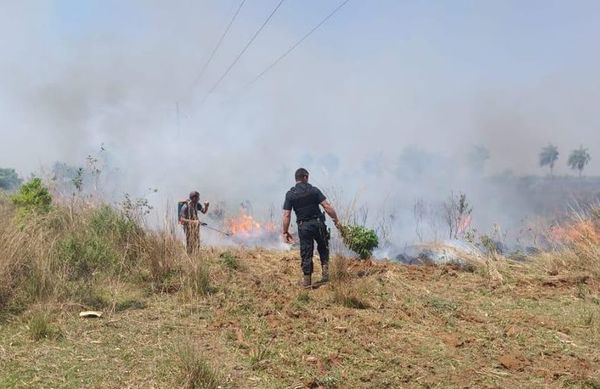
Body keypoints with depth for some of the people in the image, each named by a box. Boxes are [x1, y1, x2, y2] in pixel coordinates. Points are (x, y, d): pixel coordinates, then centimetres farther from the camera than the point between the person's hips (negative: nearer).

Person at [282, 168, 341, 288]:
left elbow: (286, 215, -5)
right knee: (323, 247, 20)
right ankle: (325, 270, 4)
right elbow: (327, 206, -9)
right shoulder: (314, 190, -3)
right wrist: (336, 220, -1)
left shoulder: (290, 194, -2)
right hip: (318, 223, 0)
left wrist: (285, 232, 2)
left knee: (306, 253, 8)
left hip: (303, 226, 0)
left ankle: (307, 280, 11)